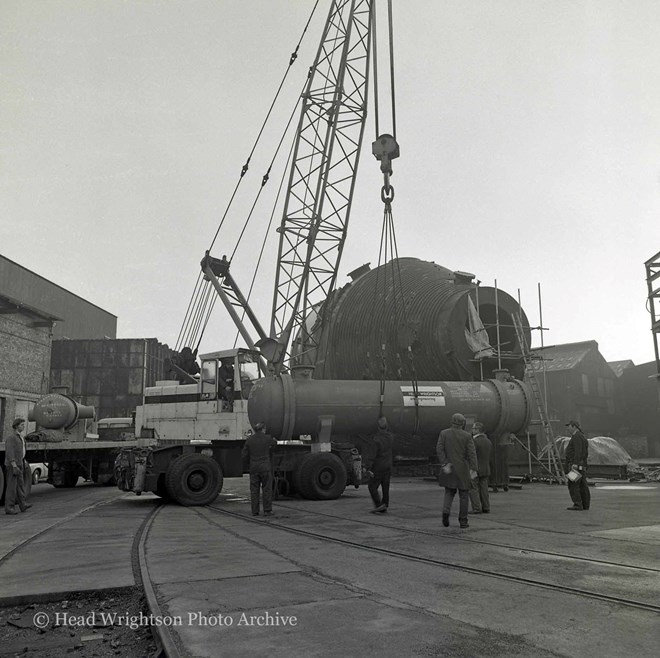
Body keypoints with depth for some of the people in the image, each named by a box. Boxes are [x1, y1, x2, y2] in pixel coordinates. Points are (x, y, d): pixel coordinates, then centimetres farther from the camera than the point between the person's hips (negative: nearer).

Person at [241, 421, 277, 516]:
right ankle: (267, 510, 5)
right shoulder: (267, 438, -4)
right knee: (267, 489, 5)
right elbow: (274, 443, 18)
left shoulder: (249, 440, 2)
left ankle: (255, 511, 9)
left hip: (253, 468, 2)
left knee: (254, 490, 7)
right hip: (265, 468, -2)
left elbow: (244, 455, 5)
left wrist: (247, 466, 19)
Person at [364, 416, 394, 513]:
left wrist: (368, 468, -21)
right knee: (385, 487, 11)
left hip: (378, 466, -6)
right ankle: (384, 507, 14)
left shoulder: (376, 438, -21)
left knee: (372, 486, 4)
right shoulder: (390, 436, -2)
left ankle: (379, 505, -7)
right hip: (388, 466, 6)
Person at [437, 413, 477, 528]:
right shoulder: (467, 436, -3)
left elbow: (439, 449, -9)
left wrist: (444, 464, -12)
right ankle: (463, 521, 9)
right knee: (464, 495, 9)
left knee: (449, 492, 16)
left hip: (448, 469, 2)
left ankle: (446, 511, -10)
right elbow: (472, 453, -12)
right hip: (462, 470, -2)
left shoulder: (444, 433, 1)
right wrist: (473, 469, -16)